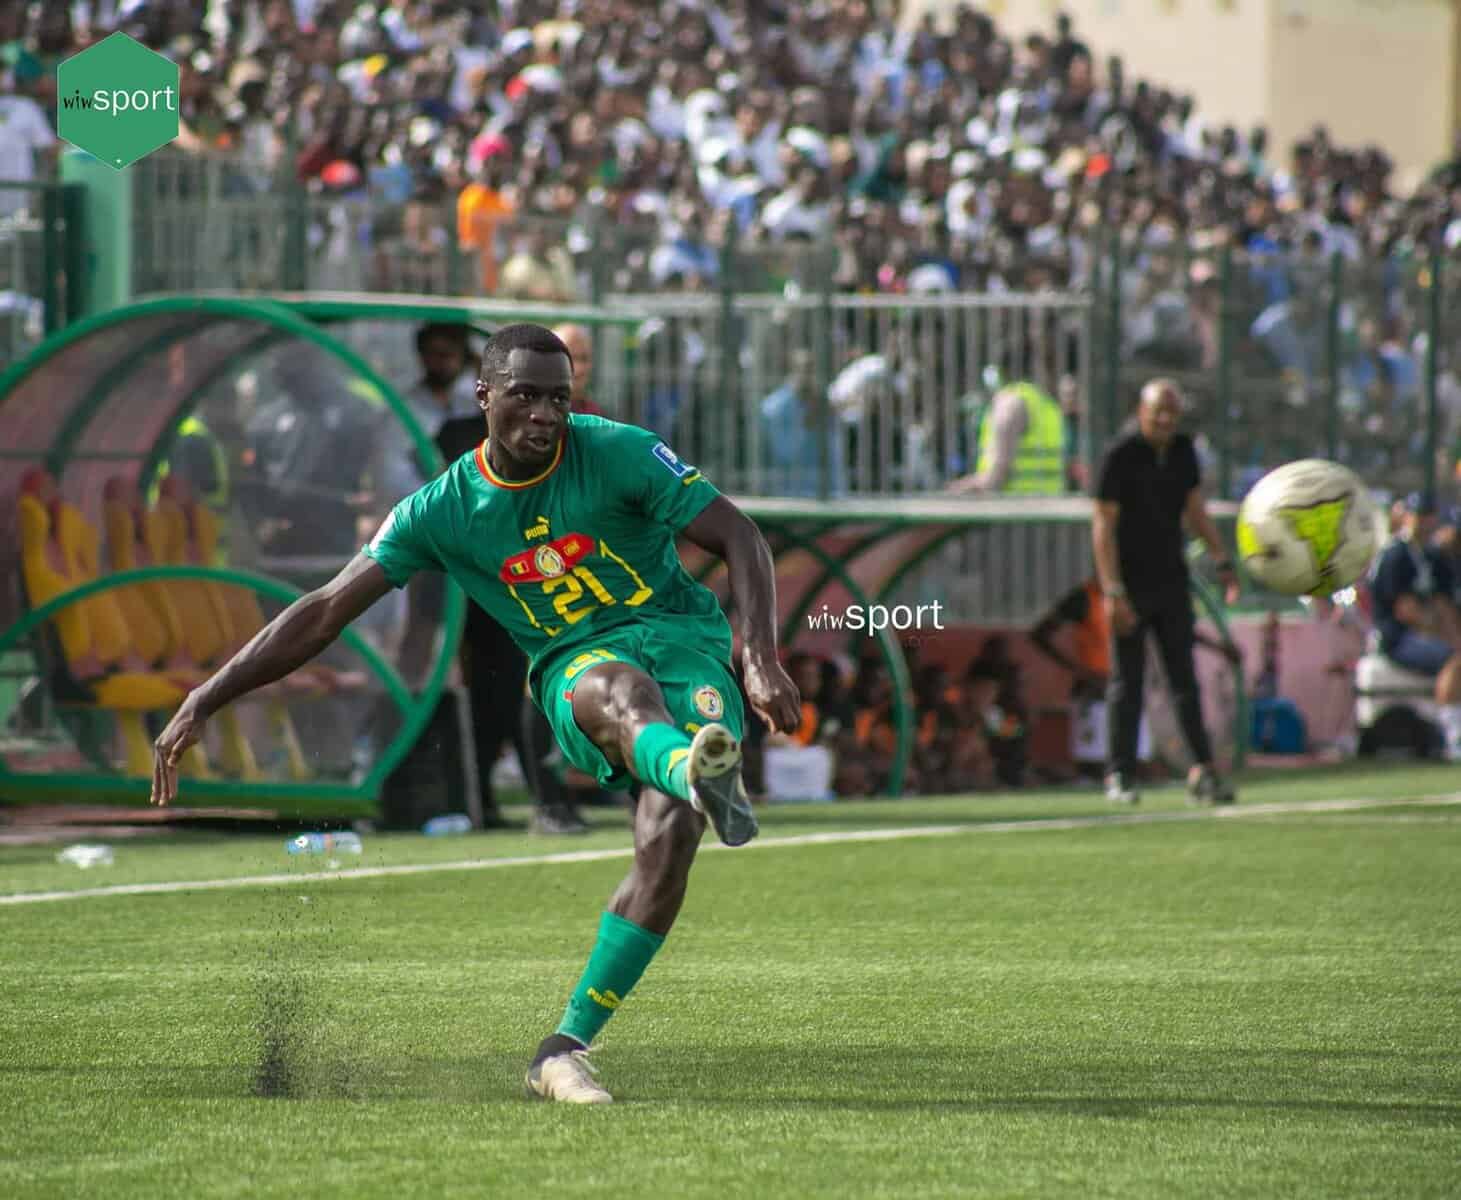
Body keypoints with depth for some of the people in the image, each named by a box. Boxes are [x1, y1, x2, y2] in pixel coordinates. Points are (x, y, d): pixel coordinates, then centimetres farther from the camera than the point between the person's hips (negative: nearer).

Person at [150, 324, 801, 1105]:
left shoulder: (618, 454, -5)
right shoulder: (444, 511, 0)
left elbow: (740, 540, -5)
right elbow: (324, 614, 2)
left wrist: (759, 659, -21)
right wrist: (203, 703, -4)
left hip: (683, 639, 0)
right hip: (575, 673, 0)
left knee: (669, 835, -26)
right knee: (621, 691, -39)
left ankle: (565, 1051, -20)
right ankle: (695, 770, -77)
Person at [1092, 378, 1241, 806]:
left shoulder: (1183, 450, 3)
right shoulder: (1120, 456, -14)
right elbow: (1103, 526, -16)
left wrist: (1223, 560, 7)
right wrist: (1112, 592, -22)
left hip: (1171, 581, 5)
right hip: (1129, 585, -5)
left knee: (1185, 678, -1)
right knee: (1127, 681, -1)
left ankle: (1202, 771, -4)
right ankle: (1120, 778, 6)